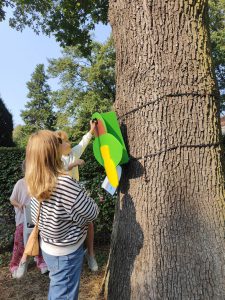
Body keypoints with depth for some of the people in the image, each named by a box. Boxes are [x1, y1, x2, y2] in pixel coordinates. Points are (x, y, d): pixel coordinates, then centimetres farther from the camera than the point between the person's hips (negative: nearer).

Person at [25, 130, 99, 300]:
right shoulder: (65, 183, -33)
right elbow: (92, 213, -21)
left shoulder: (35, 183, -10)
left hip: (48, 246, 7)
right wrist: (91, 202, -2)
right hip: (66, 252, -7)